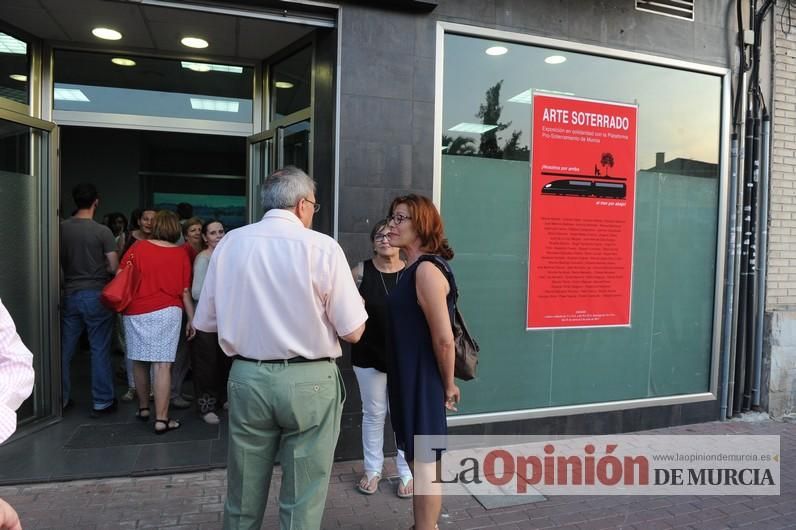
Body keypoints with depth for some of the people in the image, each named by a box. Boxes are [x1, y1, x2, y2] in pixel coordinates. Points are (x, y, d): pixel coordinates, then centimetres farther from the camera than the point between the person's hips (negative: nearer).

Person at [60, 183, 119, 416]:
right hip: (95, 295, -4)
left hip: (70, 294, 4)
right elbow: (113, 267, -11)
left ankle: (61, 399, 25)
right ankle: (102, 402, 10)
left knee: (65, 349, 13)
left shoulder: (61, 228, -1)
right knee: (100, 350, 4)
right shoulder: (102, 231, -12)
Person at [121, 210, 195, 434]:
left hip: (135, 312, 2)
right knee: (163, 364, -1)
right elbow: (185, 291, 0)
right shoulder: (181, 254, 0)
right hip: (167, 312, -2)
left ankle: (143, 408, 31)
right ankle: (161, 419, 0)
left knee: (139, 362, 16)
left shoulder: (138, 247, 1)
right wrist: (191, 319, 7)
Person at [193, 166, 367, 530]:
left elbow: (206, 322, 6)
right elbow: (352, 332, -9)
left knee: (243, 498, 21)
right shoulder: (322, 247, -11)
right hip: (309, 382, -3)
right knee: (302, 501, 13)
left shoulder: (229, 243, 0)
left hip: (247, 378, 4)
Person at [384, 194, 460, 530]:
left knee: (424, 464, 5)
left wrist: (448, 385, -11)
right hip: (408, 377, 10)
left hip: (423, 380, -10)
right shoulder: (413, 269, 10)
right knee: (416, 459, 22)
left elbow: (444, 339, -23)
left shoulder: (426, 270, -21)